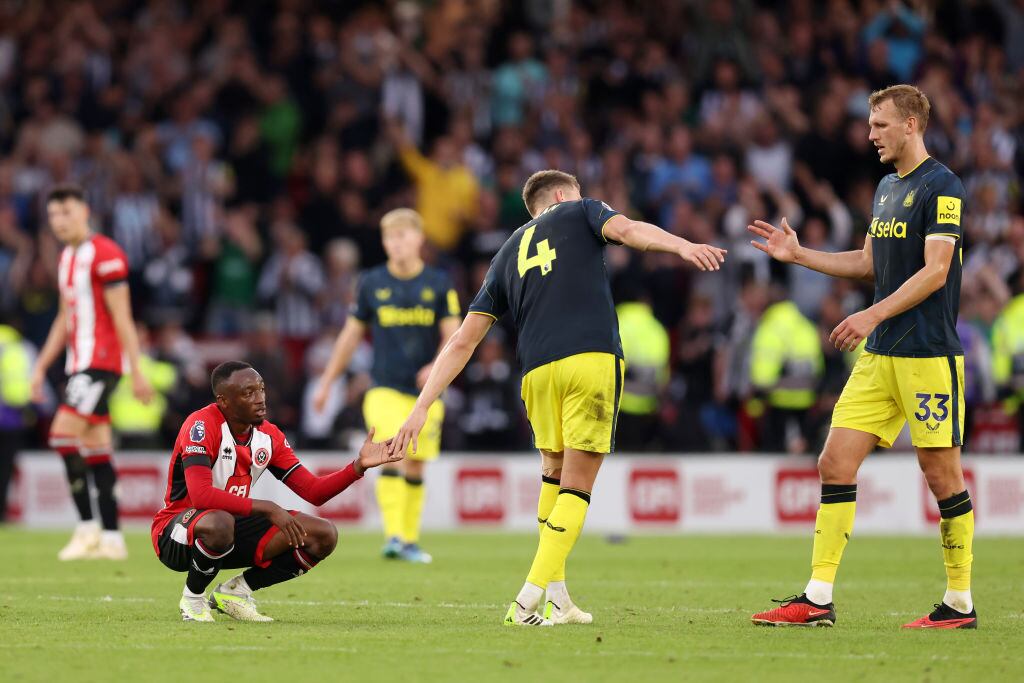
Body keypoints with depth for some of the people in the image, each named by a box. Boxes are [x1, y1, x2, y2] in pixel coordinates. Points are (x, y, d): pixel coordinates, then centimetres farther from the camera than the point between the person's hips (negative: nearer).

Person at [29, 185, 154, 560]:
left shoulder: (104, 254, -12)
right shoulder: (67, 258, 17)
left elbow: (122, 317, -14)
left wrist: (136, 371, -16)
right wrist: (41, 367, 20)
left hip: (101, 361, -9)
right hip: (79, 363, 9)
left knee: (63, 435, -16)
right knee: (96, 451, 6)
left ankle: (87, 527, -12)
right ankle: (111, 538, 7)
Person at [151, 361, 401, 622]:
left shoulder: (268, 435, 1)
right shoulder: (201, 426, -22)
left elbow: (313, 491, 1)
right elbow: (200, 495, -35)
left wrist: (359, 466, -15)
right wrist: (268, 509, -33)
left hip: (232, 526, 7)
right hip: (176, 536, -7)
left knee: (322, 536, -7)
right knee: (219, 523, -43)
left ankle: (235, 591, 5)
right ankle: (192, 598, -12)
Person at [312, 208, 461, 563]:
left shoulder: (439, 284, 2)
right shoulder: (372, 283, 3)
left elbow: (452, 337, 0)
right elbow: (351, 334, 11)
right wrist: (326, 382, 12)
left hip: (425, 392, 1)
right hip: (385, 390, -1)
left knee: (415, 467, 8)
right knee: (393, 457, -20)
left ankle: (410, 540, 20)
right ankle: (393, 537, -25)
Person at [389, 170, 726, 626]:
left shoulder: (508, 255, 27)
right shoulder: (581, 212, 19)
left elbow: (462, 341, 21)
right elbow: (627, 230, -5)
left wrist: (422, 407, 21)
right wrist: (683, 246, -21)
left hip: (538, 370, 4)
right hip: (593, 358, -4)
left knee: (554, 473, 22)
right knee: (577, 486, 1)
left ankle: (557, 599, 14)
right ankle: (531, 598, -11)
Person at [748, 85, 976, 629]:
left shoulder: (941, 187, -10)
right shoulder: (886, 188, 17)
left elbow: (935, 271, -17)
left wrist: (873, 315, -23)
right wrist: (798, 254, 18)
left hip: (928, 356, -8)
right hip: (879, 356, 8)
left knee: (941, 473, -2)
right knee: (835, 462, 0)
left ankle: (960, 604, 8)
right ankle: (818, 599, 1)